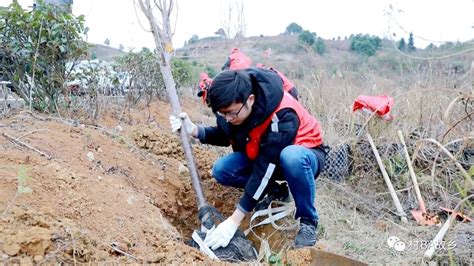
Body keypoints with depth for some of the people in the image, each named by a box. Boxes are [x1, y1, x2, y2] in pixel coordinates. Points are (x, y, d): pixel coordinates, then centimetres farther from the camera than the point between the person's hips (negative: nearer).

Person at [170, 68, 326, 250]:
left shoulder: (282, 116, -37)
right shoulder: (232, 106, -18)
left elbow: (264, 169, -36)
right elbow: (224, 136, 2)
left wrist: (234, 221, -36)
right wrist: (194, 130, -20)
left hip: (304, 154, -5)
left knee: (291, 157, -42)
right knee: (221, 170, -18)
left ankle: (308, 221, -17)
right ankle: (275, 191, 6)